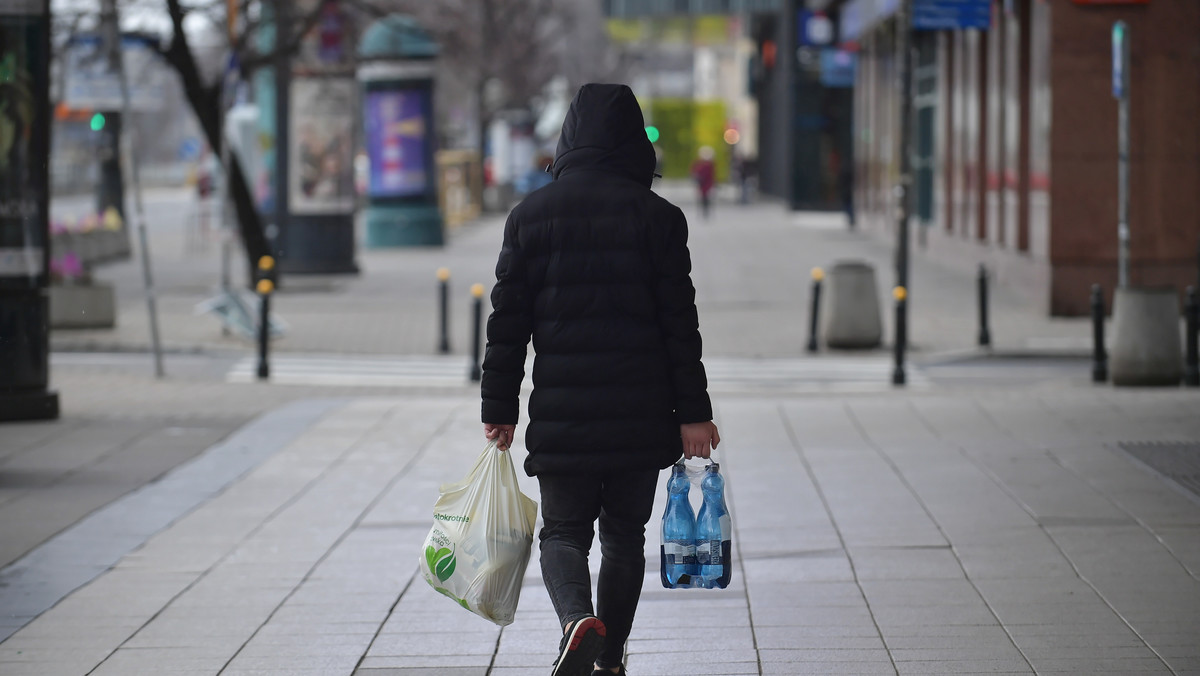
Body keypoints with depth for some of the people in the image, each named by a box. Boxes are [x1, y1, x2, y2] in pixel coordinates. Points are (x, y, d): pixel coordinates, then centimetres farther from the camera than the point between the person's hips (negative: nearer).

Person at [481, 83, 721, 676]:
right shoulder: (657, 216, -3)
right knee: (624, 536, 15)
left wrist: (498, 410, 9)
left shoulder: (530, 215, 1)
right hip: (641, 415, 0)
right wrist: (693, 414, 1)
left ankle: (577, 620, -20)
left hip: (560, 415, 0)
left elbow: (507, 322, 2)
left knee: (563, 532, 8)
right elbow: (679, 323, -4)